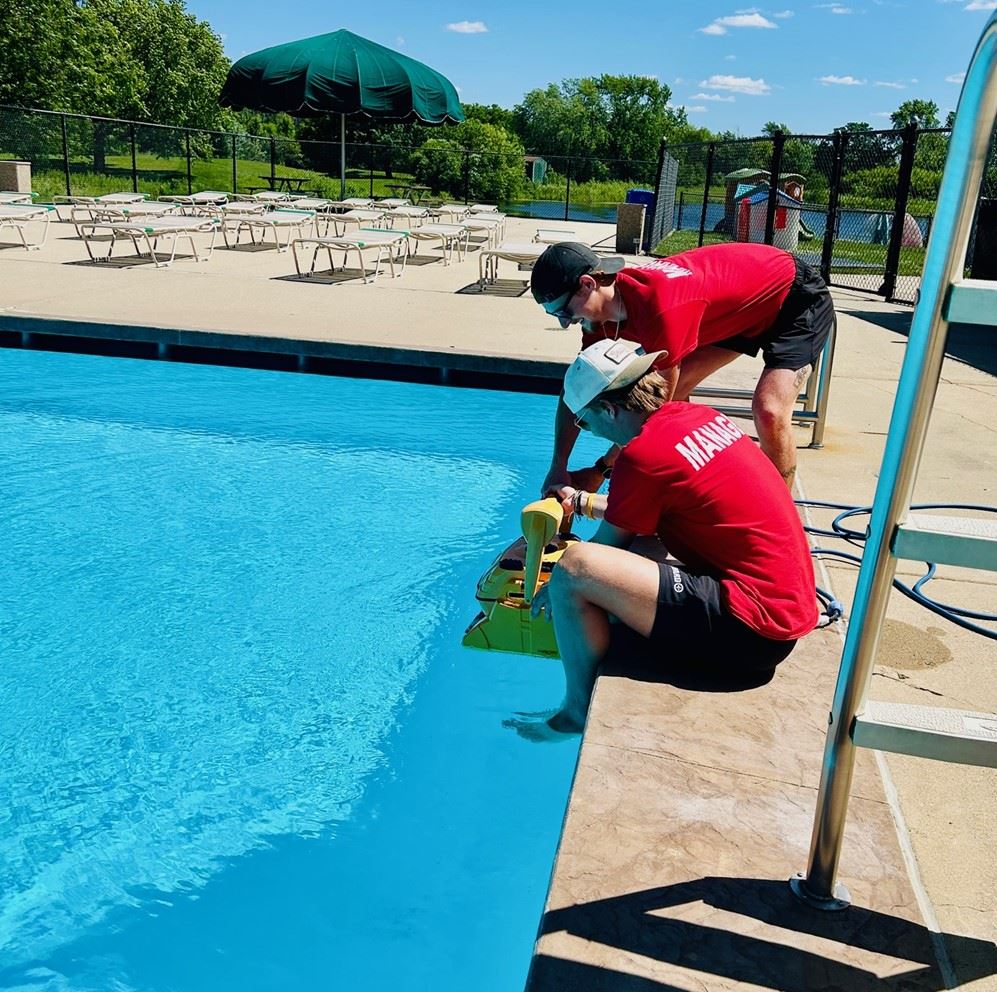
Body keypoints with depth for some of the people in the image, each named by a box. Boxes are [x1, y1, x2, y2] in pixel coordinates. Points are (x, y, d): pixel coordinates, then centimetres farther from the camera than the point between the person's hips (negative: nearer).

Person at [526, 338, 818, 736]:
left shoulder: (644, 454, -16)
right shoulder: (699, 416, 9)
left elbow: (607, 544, -2)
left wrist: (555, 588, 16)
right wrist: (583, 501, 35)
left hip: (752, 631, -10)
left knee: (573, 567, -17)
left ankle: (578, 712, 2)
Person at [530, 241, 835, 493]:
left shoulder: (661, 310, -40)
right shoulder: (604, 305, -13)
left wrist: (600, 470, -23)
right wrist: (557, 468, -15)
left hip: (798, 298, -9)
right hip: (739, 309, 9)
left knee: (769, 409, -25)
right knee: (671, 392, 3)